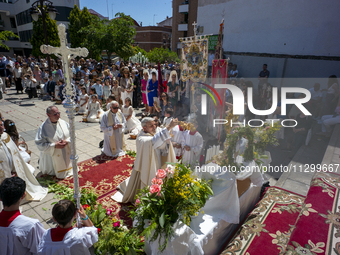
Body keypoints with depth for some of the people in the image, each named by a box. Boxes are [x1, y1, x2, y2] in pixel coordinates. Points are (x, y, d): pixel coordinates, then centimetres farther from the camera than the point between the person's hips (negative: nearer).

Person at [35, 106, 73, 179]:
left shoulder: (63, 123, -6)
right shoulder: (43, 127, -18)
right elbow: (40, 144, -17)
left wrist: (67, 141, -19)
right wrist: (55, 145, -25)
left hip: (66, 155, 4)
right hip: (52, 156, -3)